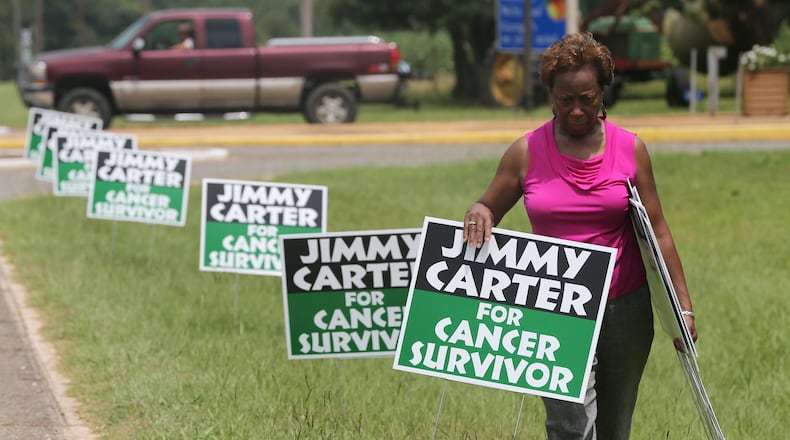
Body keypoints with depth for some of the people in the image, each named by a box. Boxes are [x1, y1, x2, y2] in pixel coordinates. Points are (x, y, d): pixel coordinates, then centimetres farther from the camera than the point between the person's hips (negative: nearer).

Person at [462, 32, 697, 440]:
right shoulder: (526, 153, 0)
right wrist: (479, 212, -16)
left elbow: (656, 230, 4)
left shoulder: (630, 149, 2)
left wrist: (683, 304, 1)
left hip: (626, 309, 2)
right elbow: (488, 208, 10)